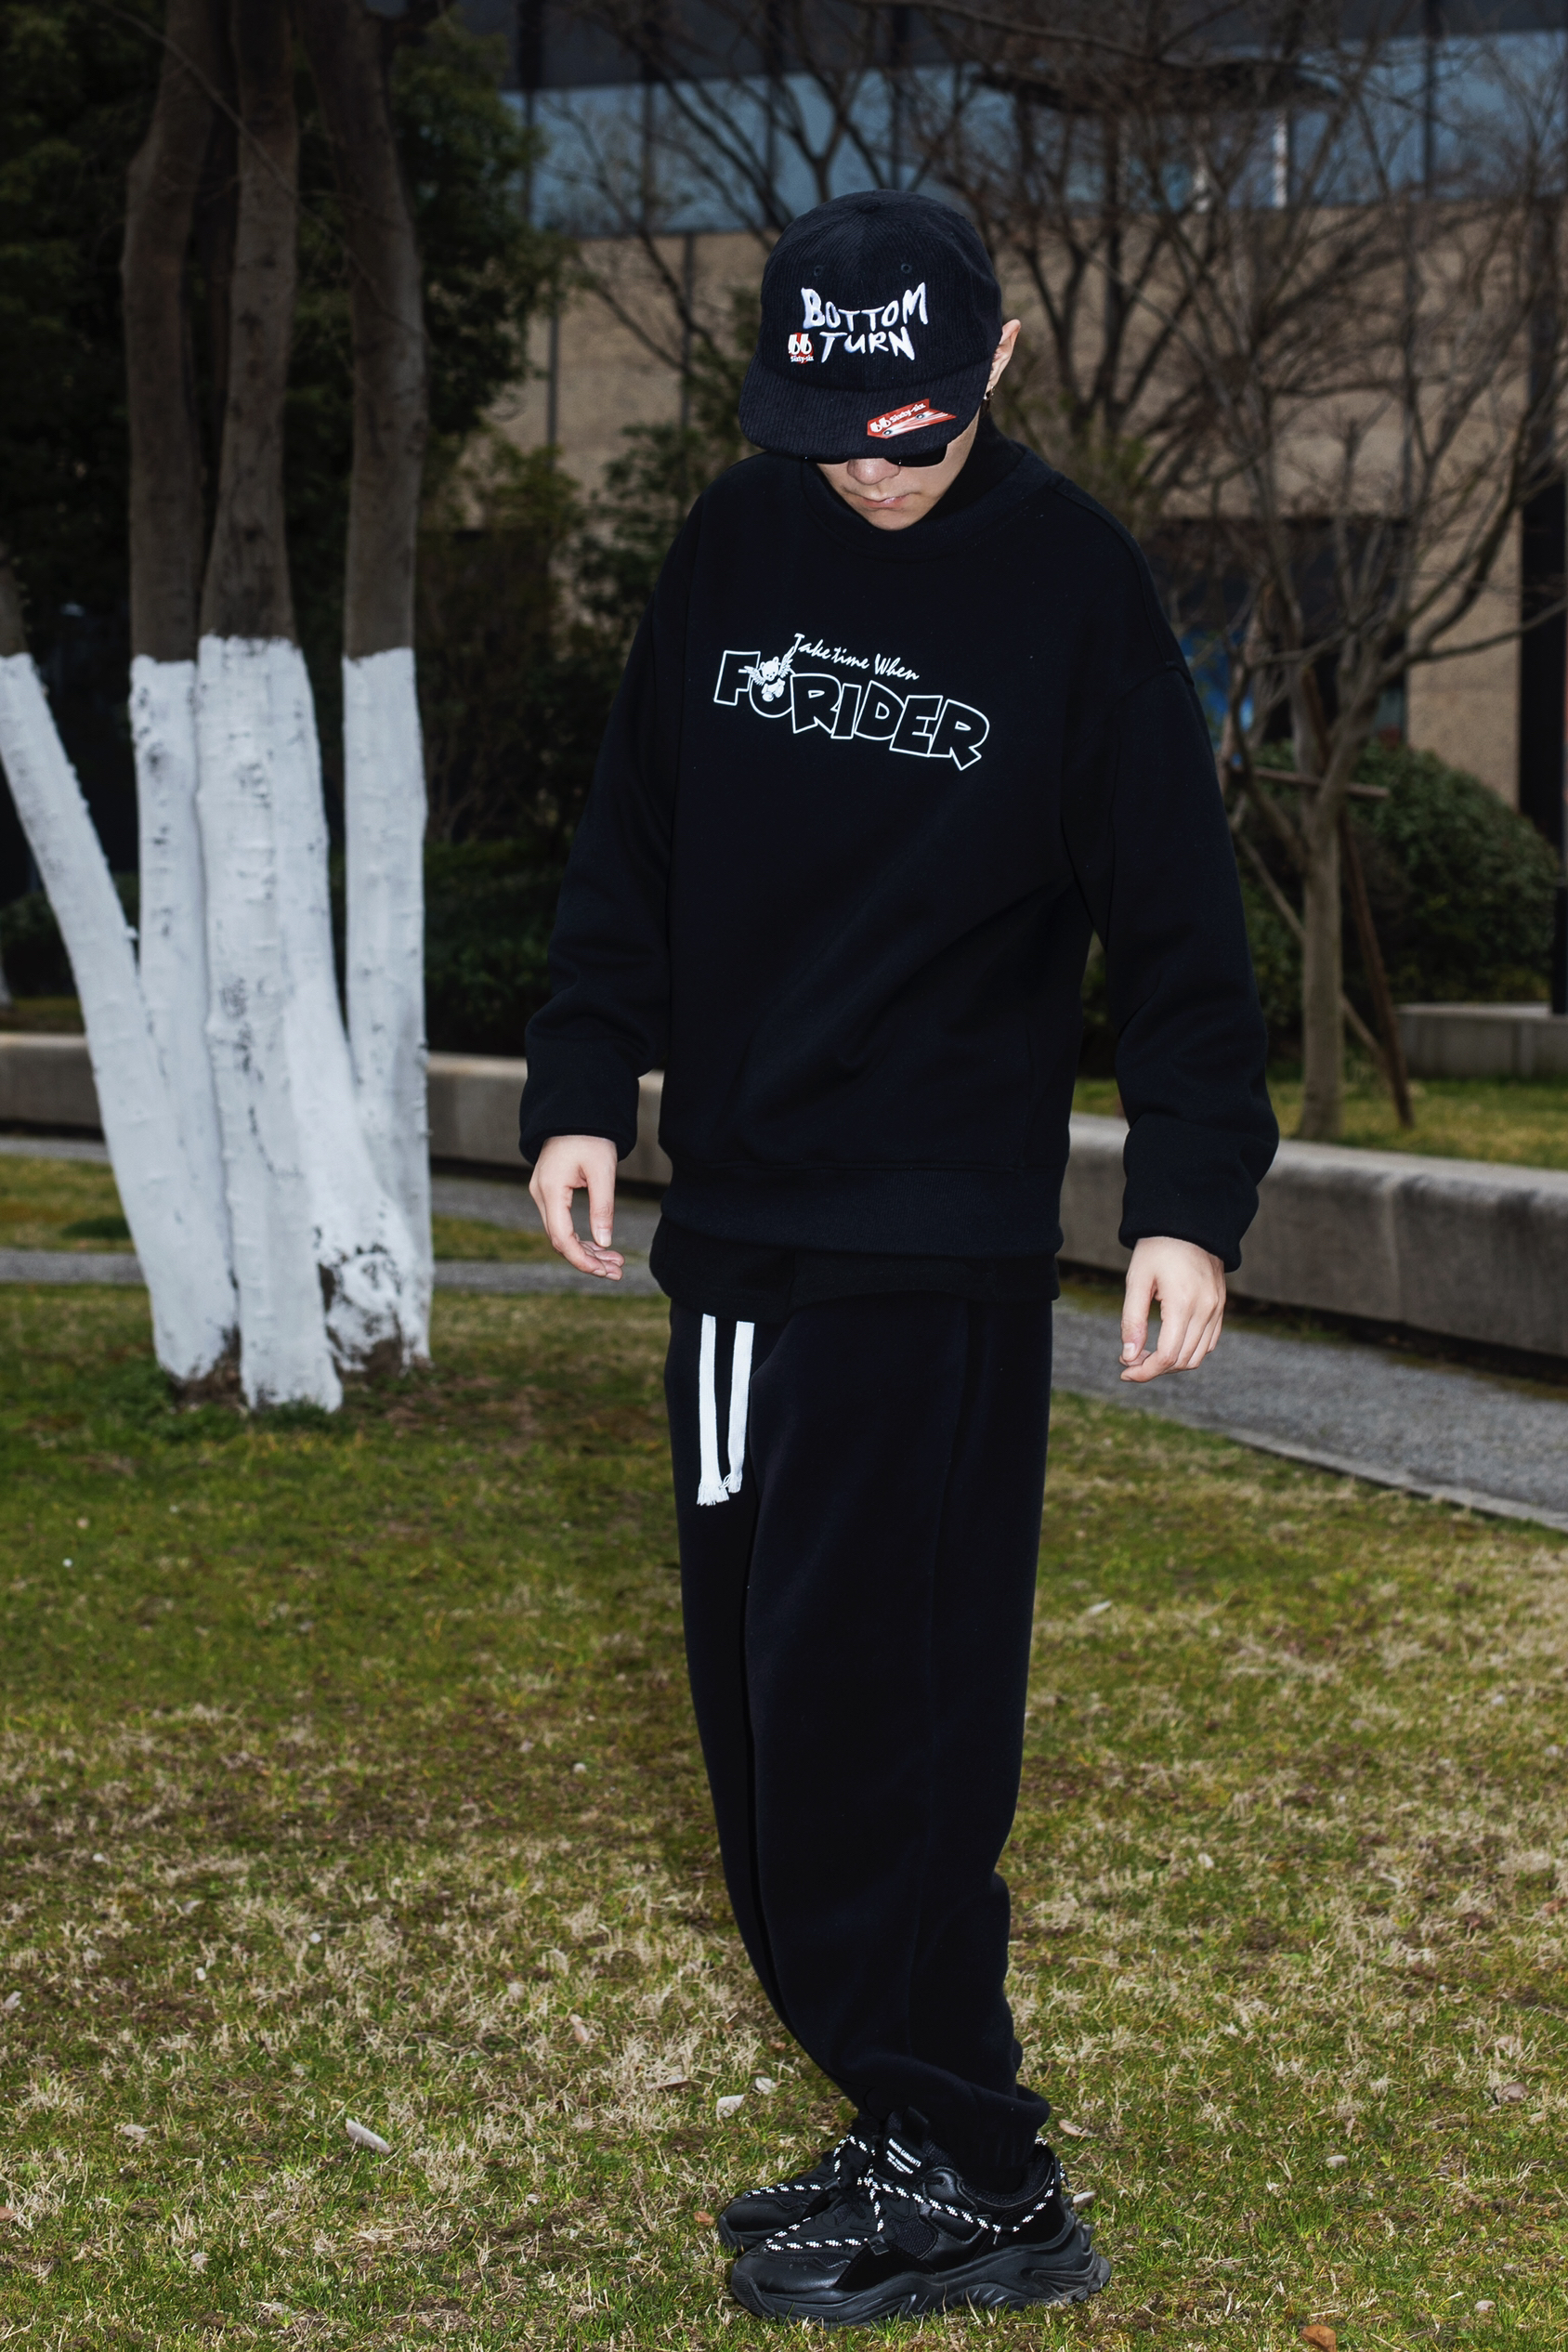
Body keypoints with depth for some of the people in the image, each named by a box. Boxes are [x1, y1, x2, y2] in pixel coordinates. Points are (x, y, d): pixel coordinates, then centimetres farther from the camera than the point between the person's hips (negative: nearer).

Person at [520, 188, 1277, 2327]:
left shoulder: (1074, 587, -6)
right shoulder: (735, 547, 7)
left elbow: (1176, 927, -6)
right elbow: (631, 843, 14)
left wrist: (1190, 1202, -15)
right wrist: (584, 1087, 4)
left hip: (942, 1263, -6)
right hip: (731, 1229, 6)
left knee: (868, 1715, -8)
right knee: (759, 1714, 8)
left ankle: (971, 2179, 4)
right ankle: (917, 2139, 19)